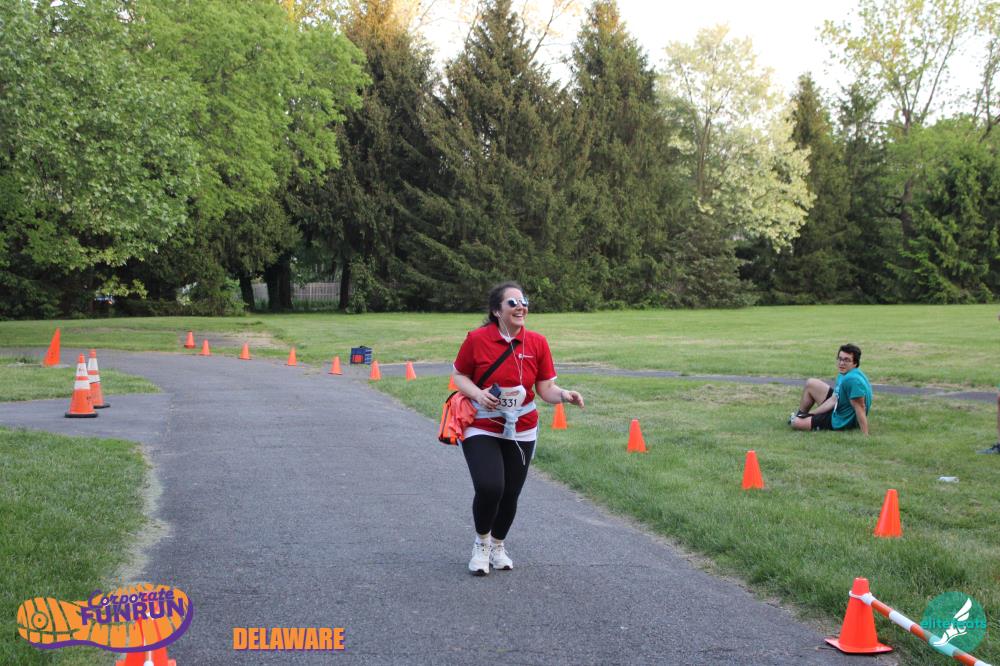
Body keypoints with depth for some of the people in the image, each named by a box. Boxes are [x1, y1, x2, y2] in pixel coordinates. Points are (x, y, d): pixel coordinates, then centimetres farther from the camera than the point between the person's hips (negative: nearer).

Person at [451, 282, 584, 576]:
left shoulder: (537, 342, -4)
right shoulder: (477, 339, -11)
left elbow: (545, 389, -2)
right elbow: (459, 376, 0)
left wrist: (565, 395, -23)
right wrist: (478, 394, -19)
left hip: (521, 432, 3)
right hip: (481, 429, -3)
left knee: (510, 494, 8)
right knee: (489, 488, -19)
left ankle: (498, 546, 37)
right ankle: (481, 543, 11)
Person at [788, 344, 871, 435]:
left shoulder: (853, 380, -35)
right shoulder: (843, 374, -3)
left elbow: (860, 408, -34)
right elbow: (834, 399, 4)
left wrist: (865, 435, -34)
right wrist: (810, 414, 3)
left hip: (841, 422, -9)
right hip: (837, 409, 9)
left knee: (795, 422, -3)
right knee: (810, 383, 19)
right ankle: (801, 414, 38)